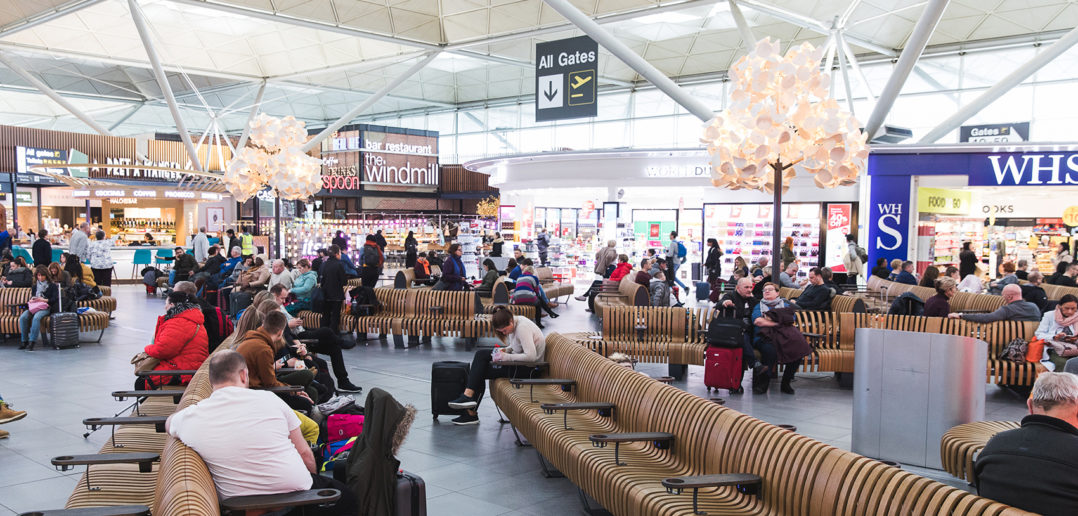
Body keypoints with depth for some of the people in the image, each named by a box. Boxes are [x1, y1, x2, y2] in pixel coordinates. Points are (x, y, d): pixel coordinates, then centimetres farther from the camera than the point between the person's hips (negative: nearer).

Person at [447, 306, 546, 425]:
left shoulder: (522, 327, -25)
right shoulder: (514, 323, 3)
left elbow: (531, 356, -31)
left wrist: (506, 357, -25)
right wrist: (505, 350, -1)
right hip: (518, 362, 10)